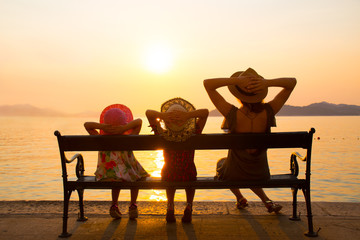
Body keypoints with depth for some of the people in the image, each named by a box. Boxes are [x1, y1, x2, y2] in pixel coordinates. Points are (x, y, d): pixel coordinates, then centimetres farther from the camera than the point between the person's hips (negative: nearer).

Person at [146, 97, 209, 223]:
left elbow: (148, 112, -14)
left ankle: (170, 205, 24)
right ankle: (189, 206, 21)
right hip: (188, 176, -1)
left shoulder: (163, 135, -17)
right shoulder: (192, 134, -19)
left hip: (168, 176, 1)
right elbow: (205, 112, -20)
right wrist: (188, 115, -32)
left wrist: (162, 115, -32)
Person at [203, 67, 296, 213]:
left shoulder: (233, 114, -29)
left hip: (233, 174, -2)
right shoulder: (268, 112, -21)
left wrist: (236, 80, -33)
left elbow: (207, 83, -23)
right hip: (260, 174, 3)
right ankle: (266, 201, 28)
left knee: (221, 162, 35)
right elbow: (292, 82, -10)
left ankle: (239, 197, 31)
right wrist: (267, 82, -28)